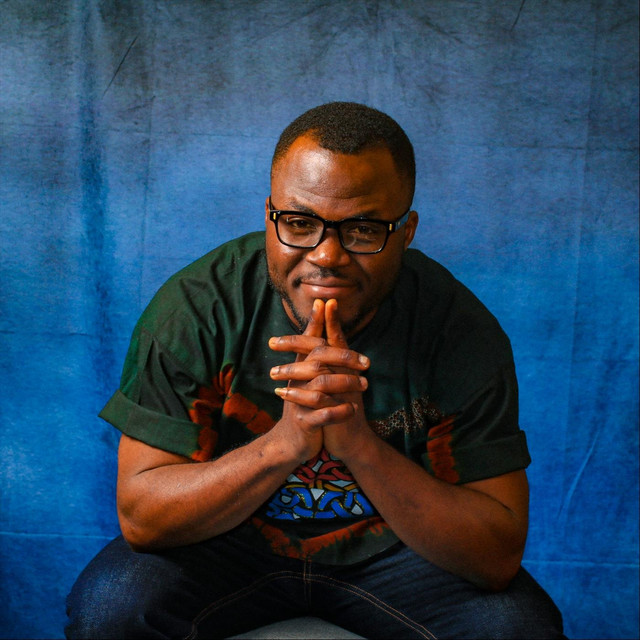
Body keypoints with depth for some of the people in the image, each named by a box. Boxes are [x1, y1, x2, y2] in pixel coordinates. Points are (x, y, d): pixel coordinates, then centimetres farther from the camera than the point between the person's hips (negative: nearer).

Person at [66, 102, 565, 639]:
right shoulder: (193, 308, -21)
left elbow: (498, 556, -23)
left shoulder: (464, 332, -21)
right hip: (230, 540, 0)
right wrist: (285, 443, -38)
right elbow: (141, 516, -21)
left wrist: (360, 444, -38)